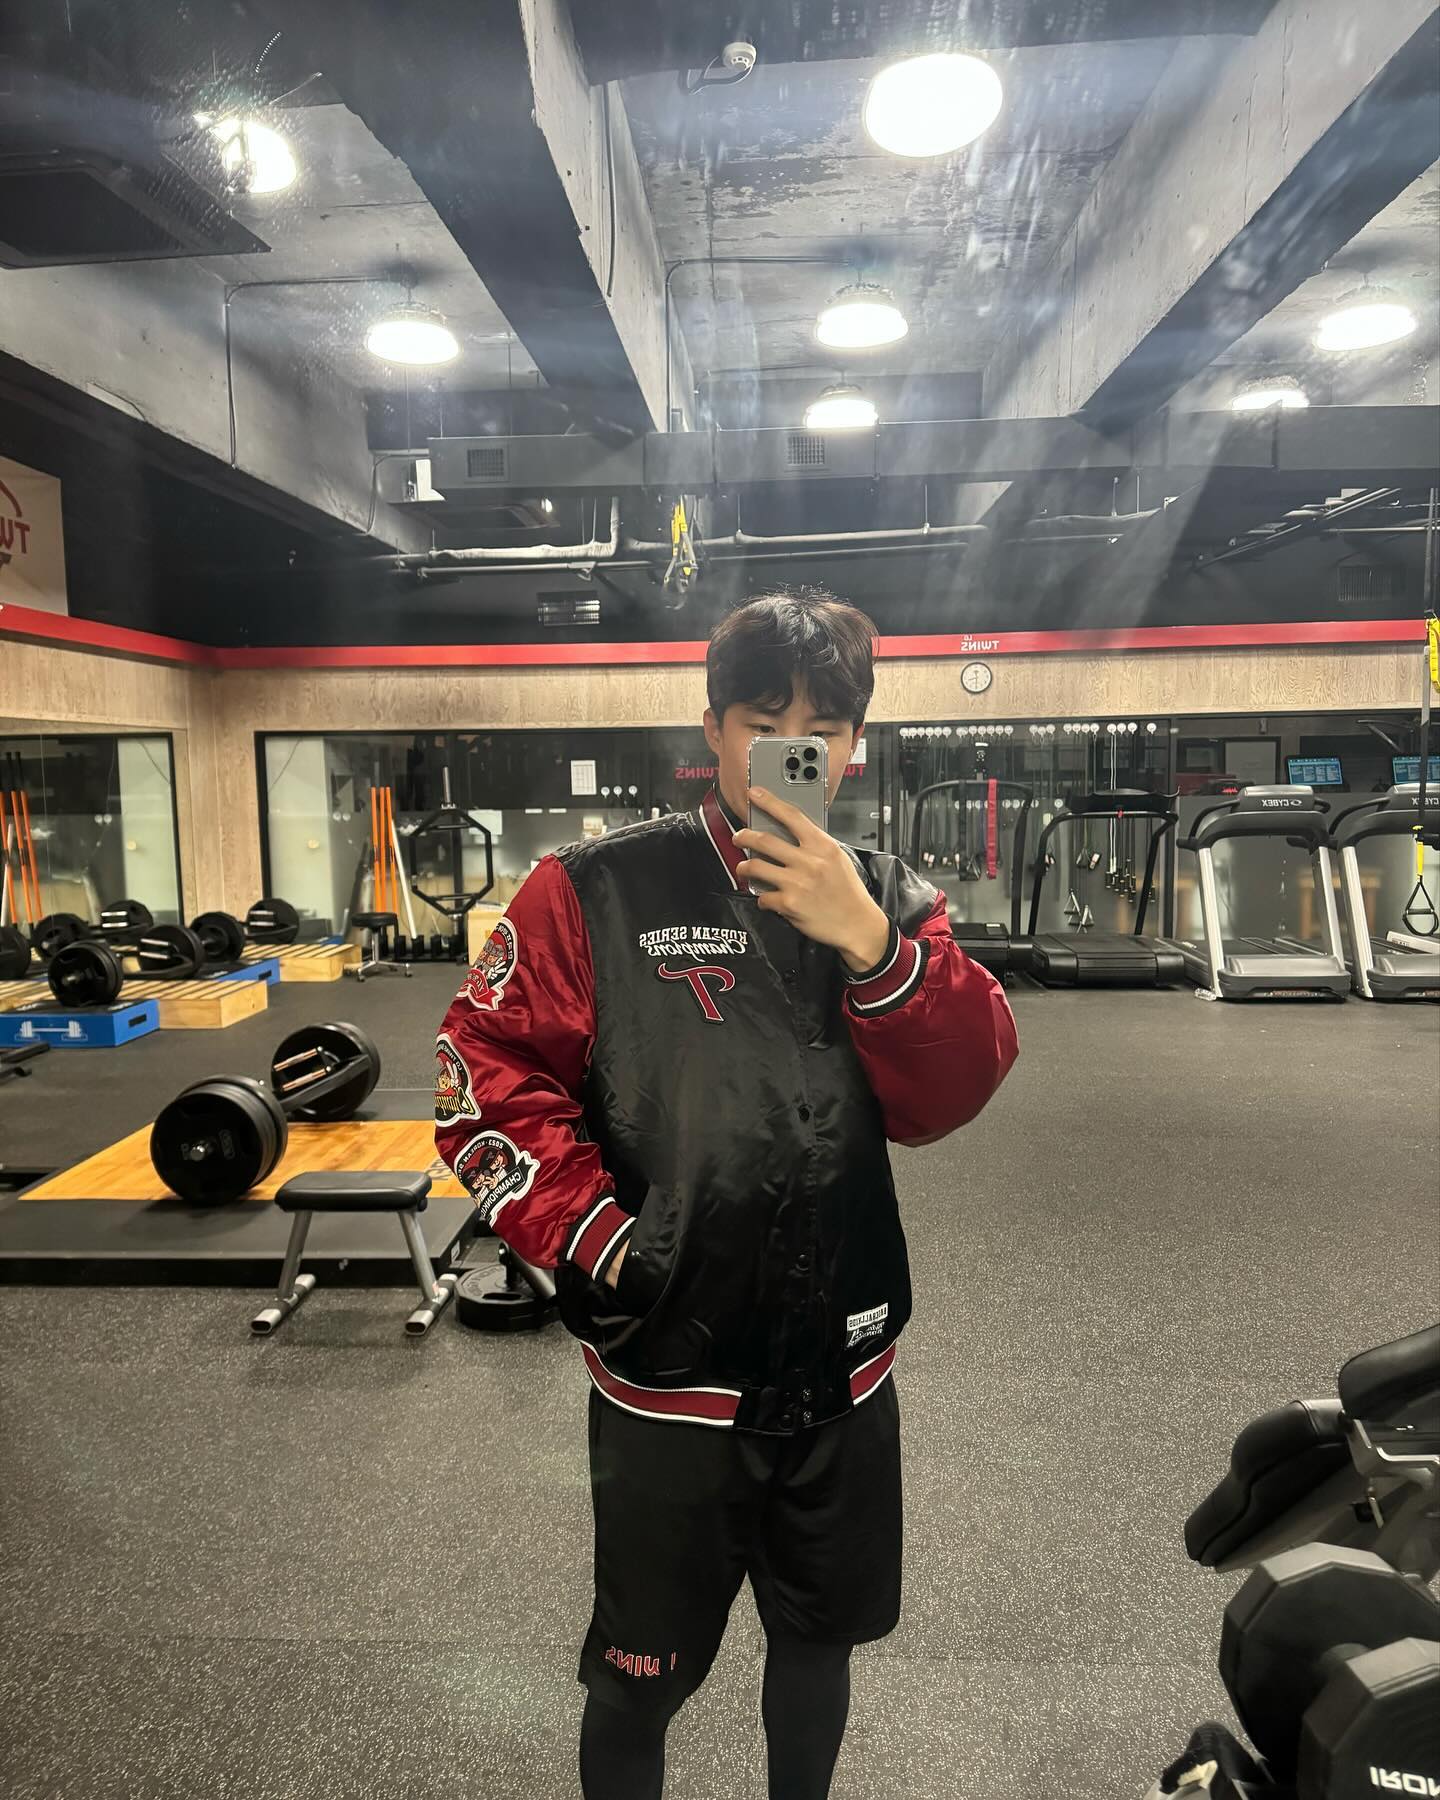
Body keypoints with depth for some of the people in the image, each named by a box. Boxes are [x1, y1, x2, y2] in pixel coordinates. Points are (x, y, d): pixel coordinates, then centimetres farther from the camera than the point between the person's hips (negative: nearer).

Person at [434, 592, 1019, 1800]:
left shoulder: (891, 901, -2)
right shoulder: (598, 892, -12)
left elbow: (952, 1097, -11)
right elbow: (485, 1078, -11)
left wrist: (871, 943, -25)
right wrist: (592, 1237, -17)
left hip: (844, 1372, 4)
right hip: (668, 1375, -3)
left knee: (819, 1643, 27)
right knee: (642, 1677, 18)